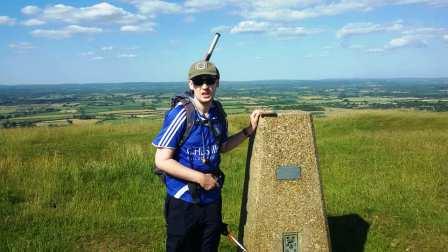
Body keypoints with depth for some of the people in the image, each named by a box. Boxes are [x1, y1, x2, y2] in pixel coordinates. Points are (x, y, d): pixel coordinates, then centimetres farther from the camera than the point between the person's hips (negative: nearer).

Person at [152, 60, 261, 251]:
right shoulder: (180, 115, -19)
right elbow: (162, 161, -20)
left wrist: (249, 130, 5)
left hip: (212, 199, 6)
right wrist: (201, 178, -18)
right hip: (183, 201, -5)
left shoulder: (218, 112, -1)